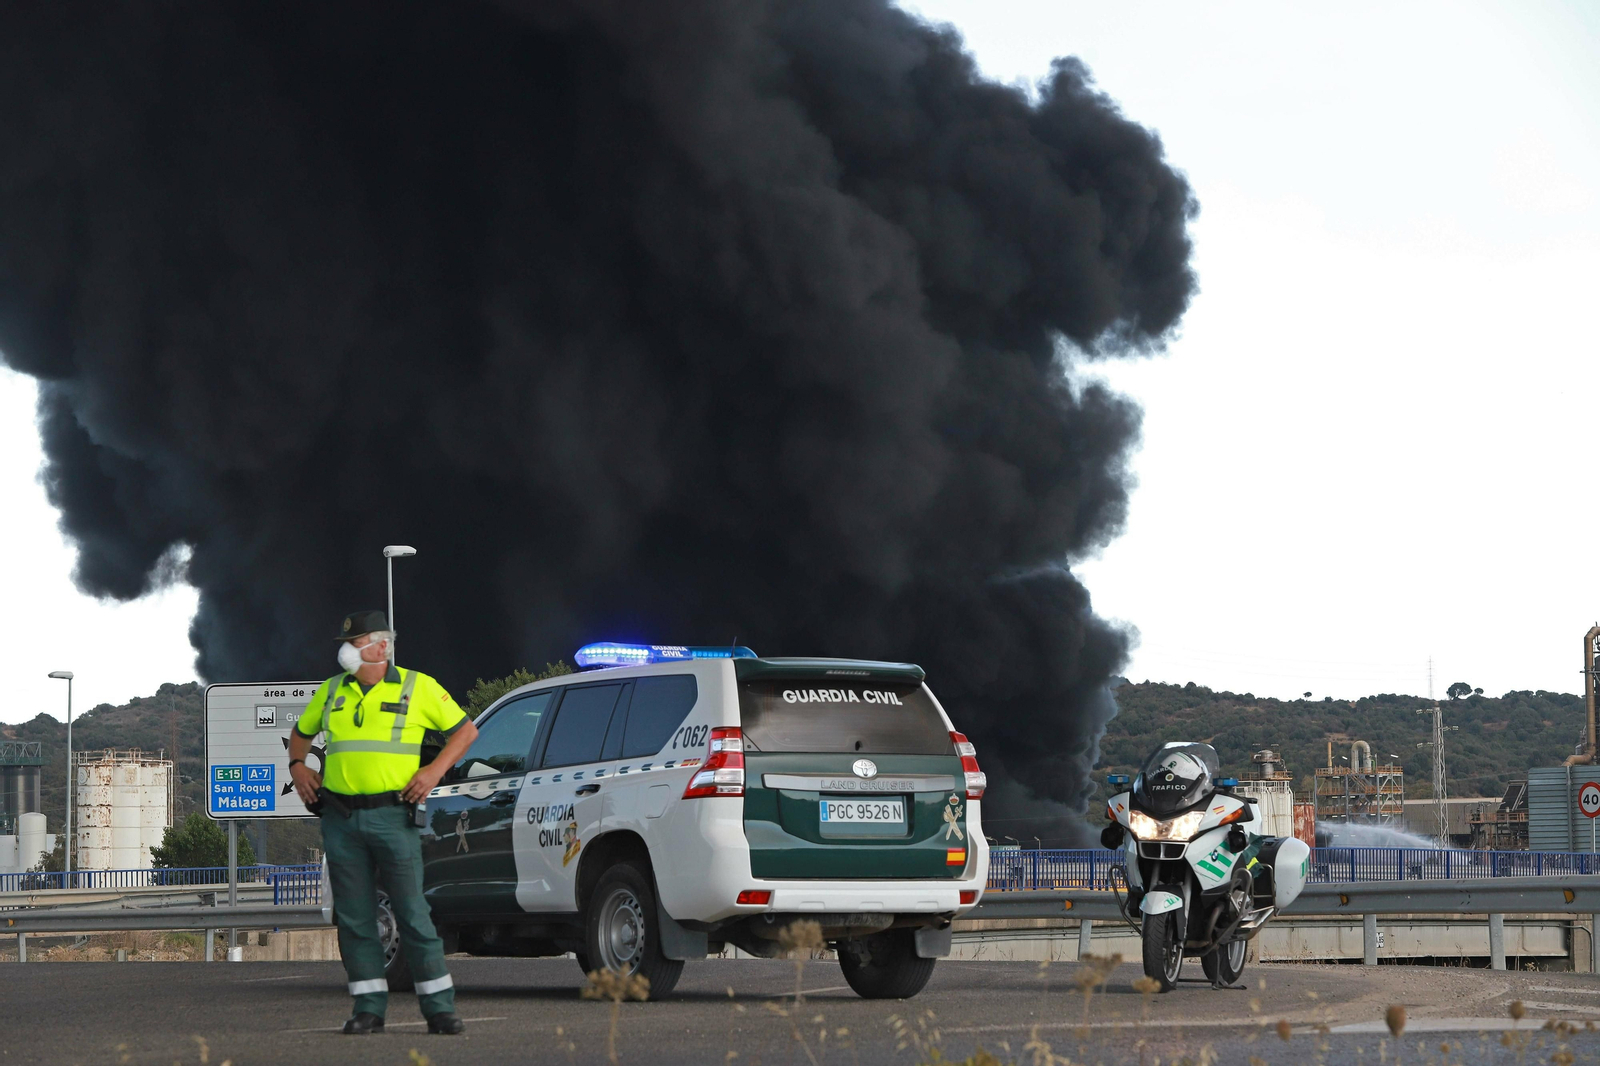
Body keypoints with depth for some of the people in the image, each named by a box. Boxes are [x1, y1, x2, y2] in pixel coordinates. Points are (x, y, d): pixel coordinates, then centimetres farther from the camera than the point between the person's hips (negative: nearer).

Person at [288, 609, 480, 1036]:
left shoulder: (417, 687, 2)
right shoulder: (331, 692, 13)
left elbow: (465, 730, 8)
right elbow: (301, 733, 30)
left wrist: (435, 770, -5)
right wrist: (297, 766, 10)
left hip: (392, 816, -4)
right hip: (341, 820, 4)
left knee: (412, 913, -5)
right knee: (354, 917, 3)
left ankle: (440, 1008, 0)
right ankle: (369, 1008, 9)